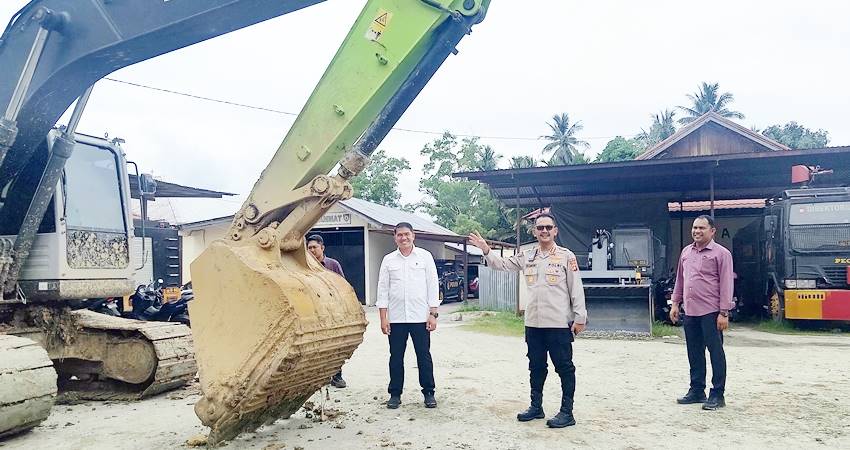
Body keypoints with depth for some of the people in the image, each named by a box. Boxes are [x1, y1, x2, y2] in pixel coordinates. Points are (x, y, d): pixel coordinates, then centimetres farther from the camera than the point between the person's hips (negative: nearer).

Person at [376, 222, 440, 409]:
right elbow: (383, 289, 6)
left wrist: (433, 314, -4)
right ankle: (395, 394, 17)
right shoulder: (388, 260, 7)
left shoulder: (425, 257, 3)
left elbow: (433, 286, 2)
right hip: (395, 318, 2)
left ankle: (429, 393, 15)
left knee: (424, 356, 4)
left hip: (420, 317, -1)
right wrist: (383, 318, 0)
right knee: (396, 357, 7)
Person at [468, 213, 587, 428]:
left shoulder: (566, 256, -4)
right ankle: (536, 406, 28)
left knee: (564, 367, 2)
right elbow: (502, 264, 13)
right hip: (533, 323, 5)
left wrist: (579, 317, -8)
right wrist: (486, 250, -4)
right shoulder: (526, 257, 9)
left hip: (559, 323, -5)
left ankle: (567, 412, 11)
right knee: (536, 366, 15)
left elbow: (576, 288, -5)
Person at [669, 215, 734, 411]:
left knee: (716, 352, 0)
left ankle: (717, 395, 8)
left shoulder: (721, 253, -5)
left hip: (710, 312, -6)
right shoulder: (686, 252, 13)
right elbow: (680, 279, 20)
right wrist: (675, 303, 15)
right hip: (690, 312, 6)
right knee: (694, 353, 12)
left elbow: (726, 284, -9)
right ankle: (697, 391, 23)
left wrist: (724, 313, -13)